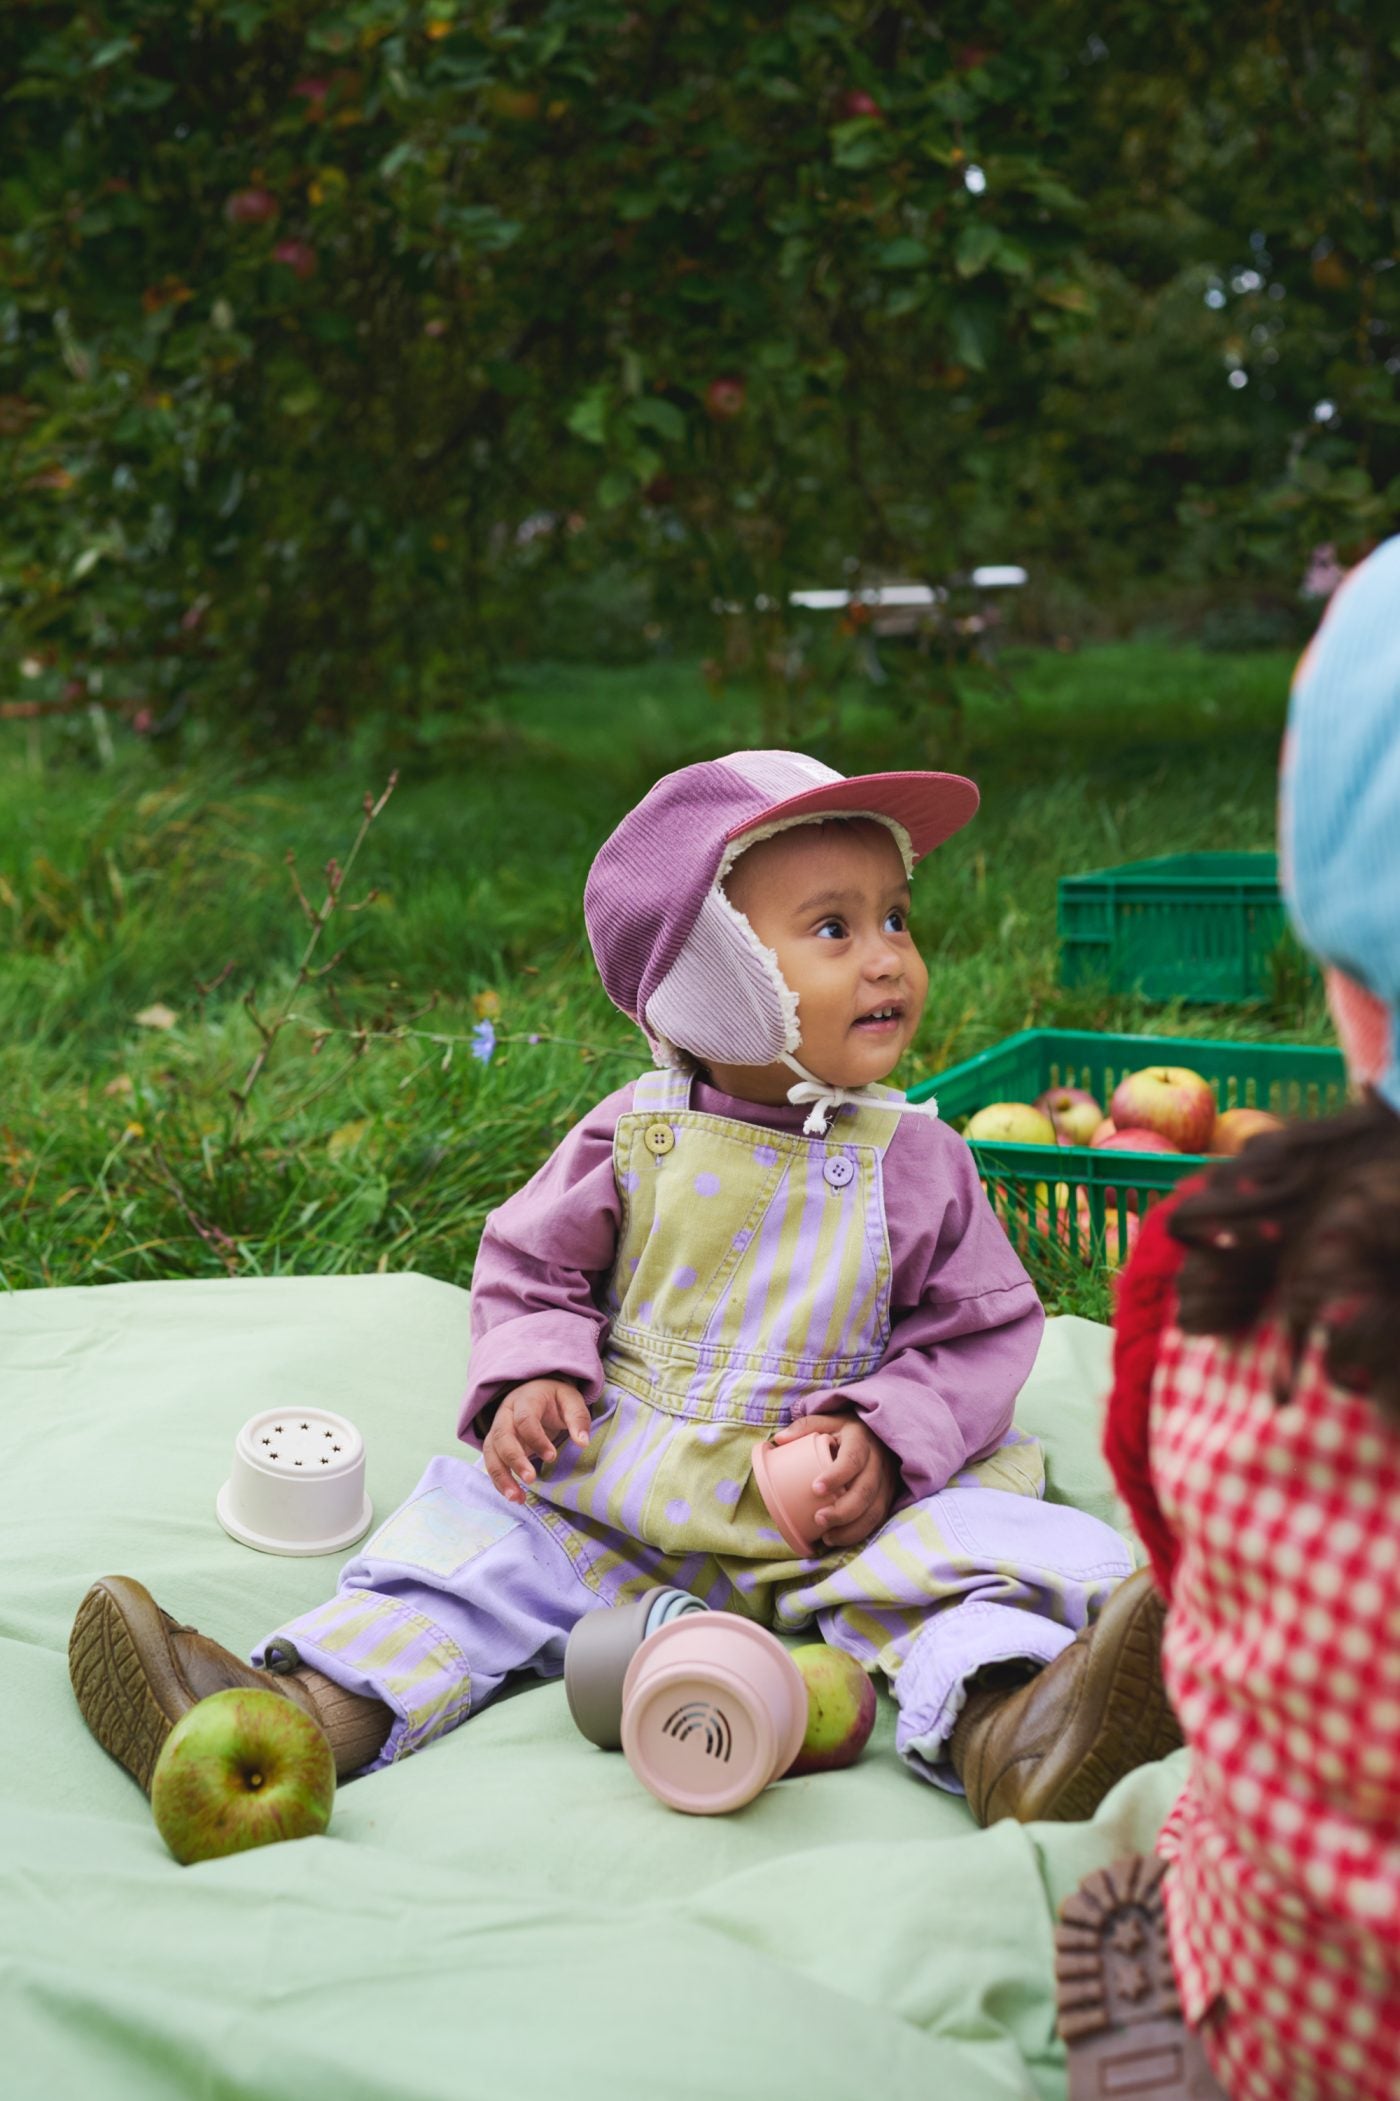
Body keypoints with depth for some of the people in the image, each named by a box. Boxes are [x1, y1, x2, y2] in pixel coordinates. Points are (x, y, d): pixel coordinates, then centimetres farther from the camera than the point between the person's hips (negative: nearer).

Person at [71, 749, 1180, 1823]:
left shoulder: (918, 1161, -2)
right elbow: (533, 1267, 10)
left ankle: (1003, 1733, -52)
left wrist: (885, 1438, -14)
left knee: (974, 1545, -26)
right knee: (480, 1516, -14)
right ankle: (320, 1700, -27)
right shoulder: (634, 1138, -1)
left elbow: (980, 1331, 2)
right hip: (615, 1490, 2)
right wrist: (534, 1374, -10)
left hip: (835, 1512, -1)